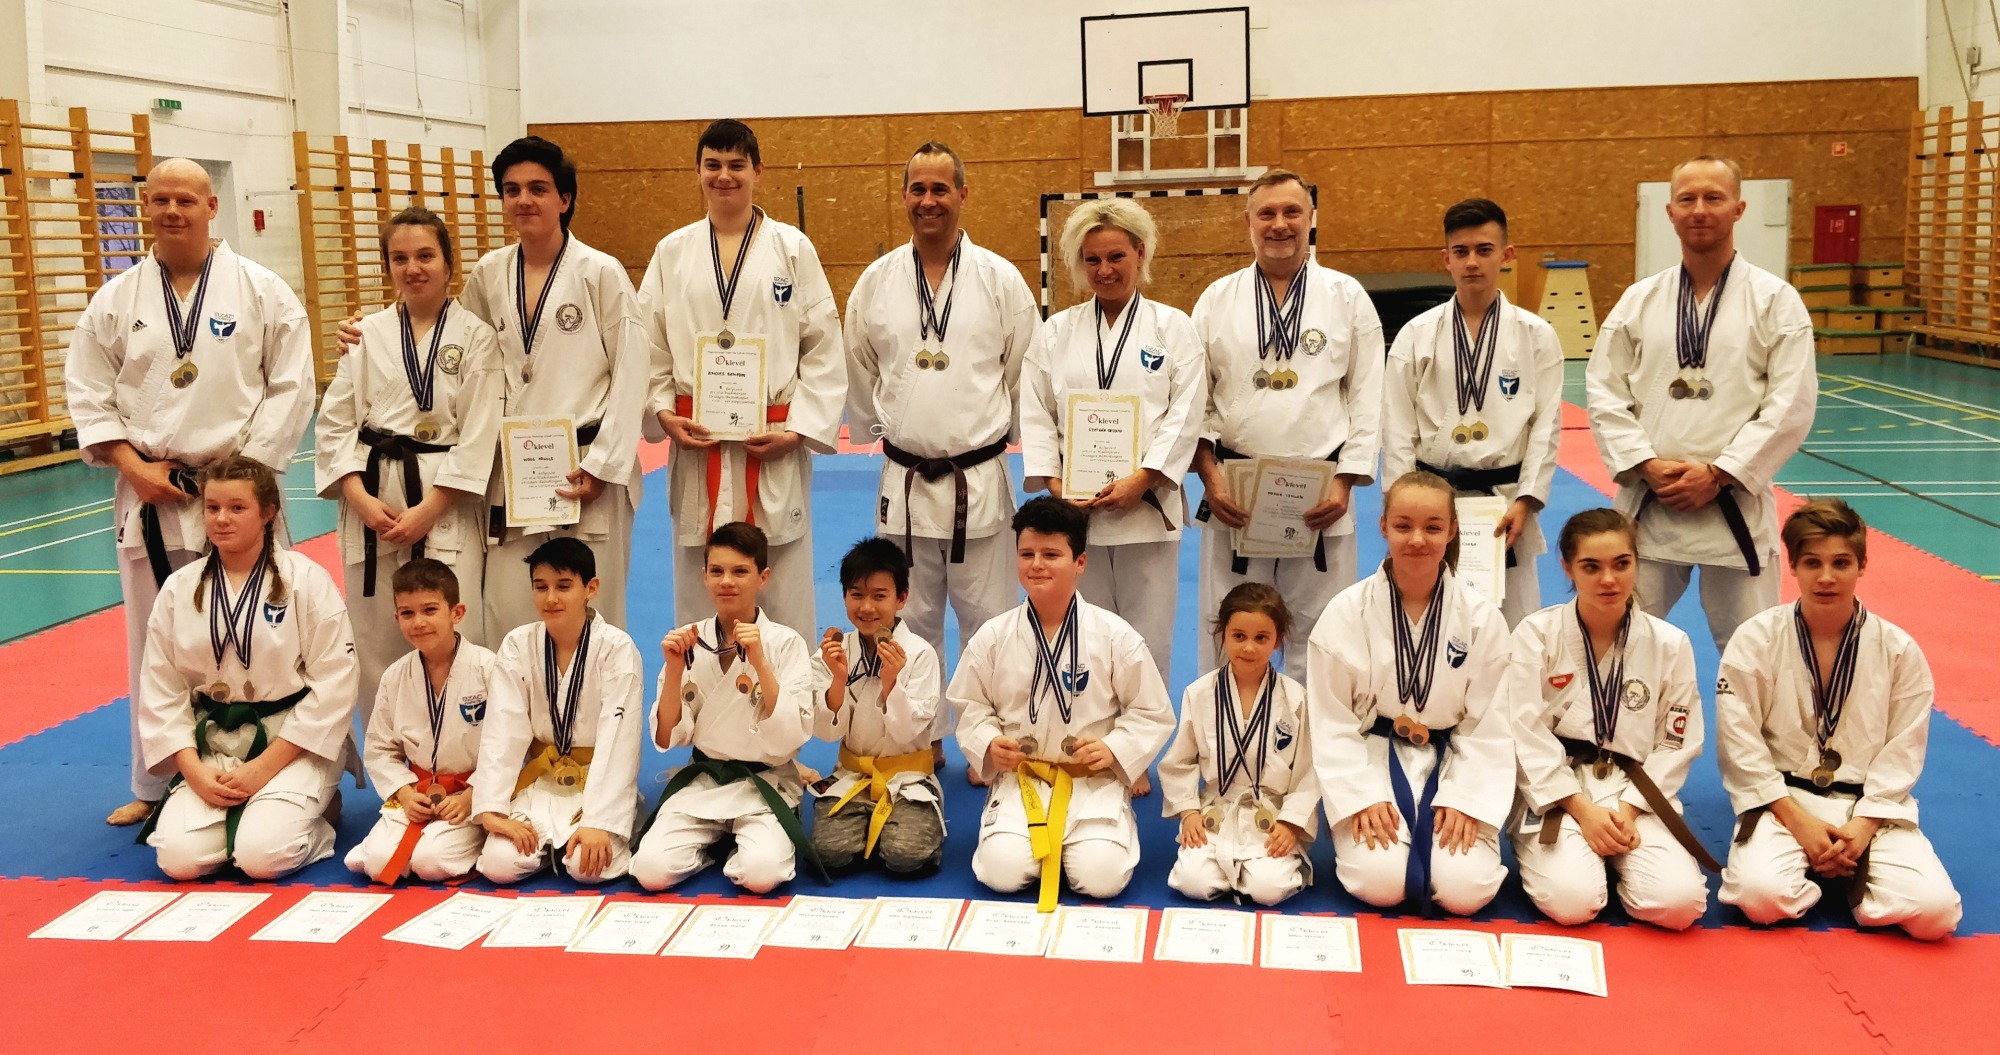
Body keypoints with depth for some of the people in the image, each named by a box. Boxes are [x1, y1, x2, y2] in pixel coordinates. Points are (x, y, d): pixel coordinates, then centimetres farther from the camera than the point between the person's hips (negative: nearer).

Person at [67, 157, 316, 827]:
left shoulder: (261, 290, -1)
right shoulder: (116, 300, 6)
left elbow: (291, 387, -4)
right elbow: (89, 394, 7)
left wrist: (244, 472, -10)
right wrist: (136, 466, -7)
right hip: (148, 495, 3)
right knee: (153, 645, 9)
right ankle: (154, 788, 22)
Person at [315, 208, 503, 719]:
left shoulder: (475, 337, 0)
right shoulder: (368, 335, 8)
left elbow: (478, 435, -5)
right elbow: (335, 424, 6)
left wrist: (428, 511, -11)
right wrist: (361, 499, -7)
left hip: (446, 507, -3)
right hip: (372, 505, 3)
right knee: (374, 643, 7)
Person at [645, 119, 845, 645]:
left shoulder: (792, 248, 2)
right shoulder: (672, 253, 8)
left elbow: (824, 350, 0)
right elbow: (649, 346, 9)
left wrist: (800, 429, -8)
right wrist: (663, 412, -6)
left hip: (775, 447, -2)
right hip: (696, 448, 2)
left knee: (785, 597, 3)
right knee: (698, 594, 8)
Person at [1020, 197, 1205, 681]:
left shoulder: (1173, 328, 5)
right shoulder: (1056, 332, 11)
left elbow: (1186, 413, -2)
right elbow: (1035, 413, 7)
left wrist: (1140, 480, -13)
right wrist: (1056, 486, -6)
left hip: (1147, 506, -2)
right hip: (1075, 509, 2)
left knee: (1148, 641, 2)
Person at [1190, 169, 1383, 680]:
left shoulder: (1347, 297, 4)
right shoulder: (1217, 299, 6)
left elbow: (1368, 398, 3)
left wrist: (1345, 482, -5)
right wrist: (1210, 475, -5)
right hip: (1233, 495, 1)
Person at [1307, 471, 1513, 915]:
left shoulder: (1482, 619, -4)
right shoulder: (1346, 613, -8)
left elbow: (1488, 724, -1)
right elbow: (1331, 720, -6)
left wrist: (1465, 800, -11)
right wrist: (1362, 797, -14)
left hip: (1449, 763, 1)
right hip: (1371, 759, -1)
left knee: (1465, 890, -18)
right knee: (1381, 883, -22)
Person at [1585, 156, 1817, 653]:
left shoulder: (1775, 300, -1)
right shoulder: (1639, 301, 6)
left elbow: (1790, 405, -7)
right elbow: (1605, 394, 4)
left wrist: (1718, 474, -14)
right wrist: (1647, 465, -10)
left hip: (1733, 506, -2)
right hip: (1648, 505, 2)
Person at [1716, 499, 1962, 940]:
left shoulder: (1899, 650, -2)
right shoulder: (1756, 640, -7)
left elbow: (1903, 750, 0)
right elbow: (1738, 740, -8)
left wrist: (1863, 825, -12)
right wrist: (1797, 820, -13)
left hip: (1869, 805, 2)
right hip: (1782, 799, -2)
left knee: (1935, 911, -21)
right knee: (1761, 895, -31)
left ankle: (1852, 871, 10)